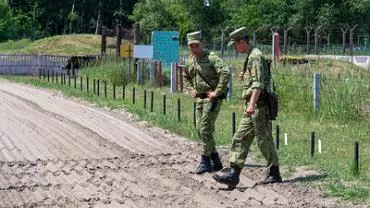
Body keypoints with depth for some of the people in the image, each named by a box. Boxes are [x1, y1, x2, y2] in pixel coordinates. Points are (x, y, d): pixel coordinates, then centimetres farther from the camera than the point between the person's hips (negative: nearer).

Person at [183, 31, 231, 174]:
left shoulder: (211, 57, -15)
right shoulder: (190, 60, 10)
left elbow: (225, 73, -27)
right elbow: (186, 77, 29)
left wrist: (217, 92, -24)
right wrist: (190, 90, 13)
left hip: (212, 98, -9)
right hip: (200, 98, 9)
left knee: (205, 129, -10)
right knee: (200, 130, 10)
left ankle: (205, 162, -1)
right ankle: (215, 162, 19)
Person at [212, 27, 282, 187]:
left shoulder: (255, 56, -14)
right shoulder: (250, 57, 18)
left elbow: (259, 83, -23)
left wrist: (252, 104, -29)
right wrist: (245, 77, 12)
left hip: (258, 104, -10)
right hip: (252, 106, 10)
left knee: (264, 139, -2)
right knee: (240, 138, 5)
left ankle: (274, 174, 8)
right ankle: (233, 174, 4)